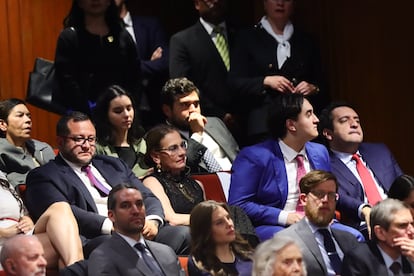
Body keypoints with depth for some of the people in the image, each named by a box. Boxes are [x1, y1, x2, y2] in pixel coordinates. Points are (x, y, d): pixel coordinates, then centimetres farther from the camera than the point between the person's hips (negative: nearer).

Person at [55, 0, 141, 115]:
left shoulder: (123, 36, 15)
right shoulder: (69, 37, 3)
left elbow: (134, 78, 11)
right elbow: (67, 82, -6)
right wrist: (87, 113, -14)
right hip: (85, 112, -3)